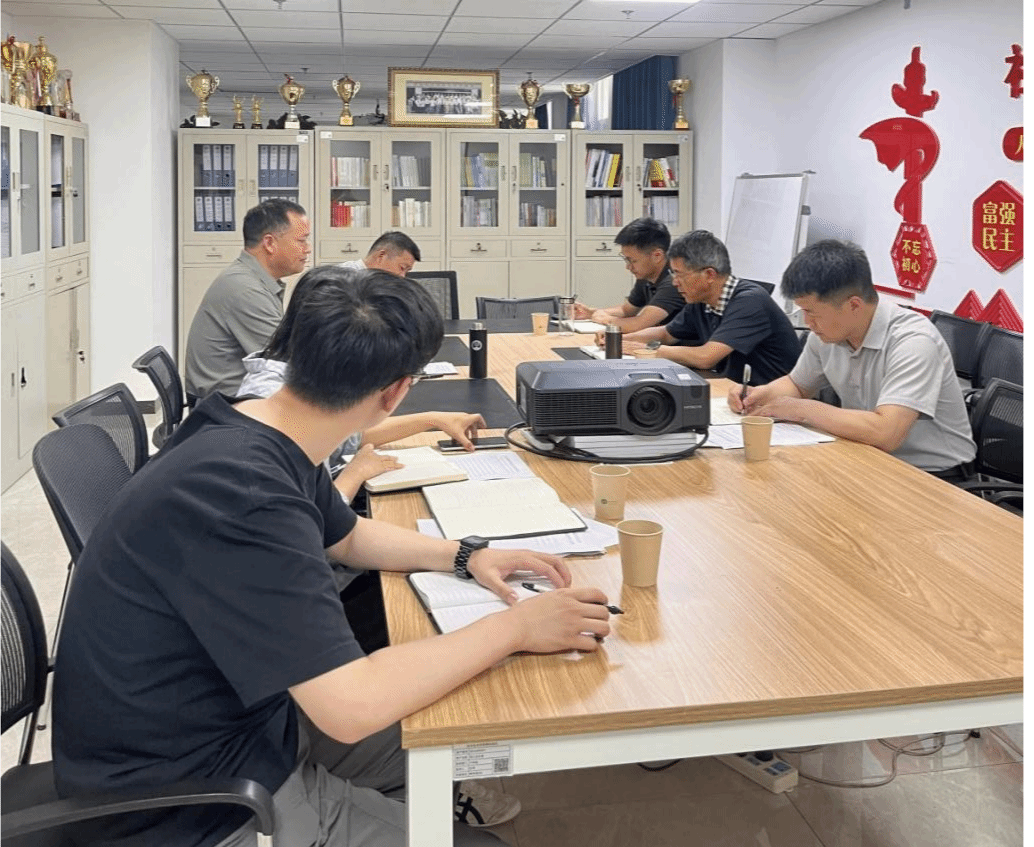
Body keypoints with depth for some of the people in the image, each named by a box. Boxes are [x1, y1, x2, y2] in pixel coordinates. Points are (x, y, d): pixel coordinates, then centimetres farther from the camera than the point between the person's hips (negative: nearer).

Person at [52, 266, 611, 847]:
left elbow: (347, 536, 18)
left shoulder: (263, 437, -3)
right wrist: (514, 628, -23)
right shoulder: (240, 493, -33)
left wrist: (465, 555, 5)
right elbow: (352, 706, -34)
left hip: (249, 718, 9)